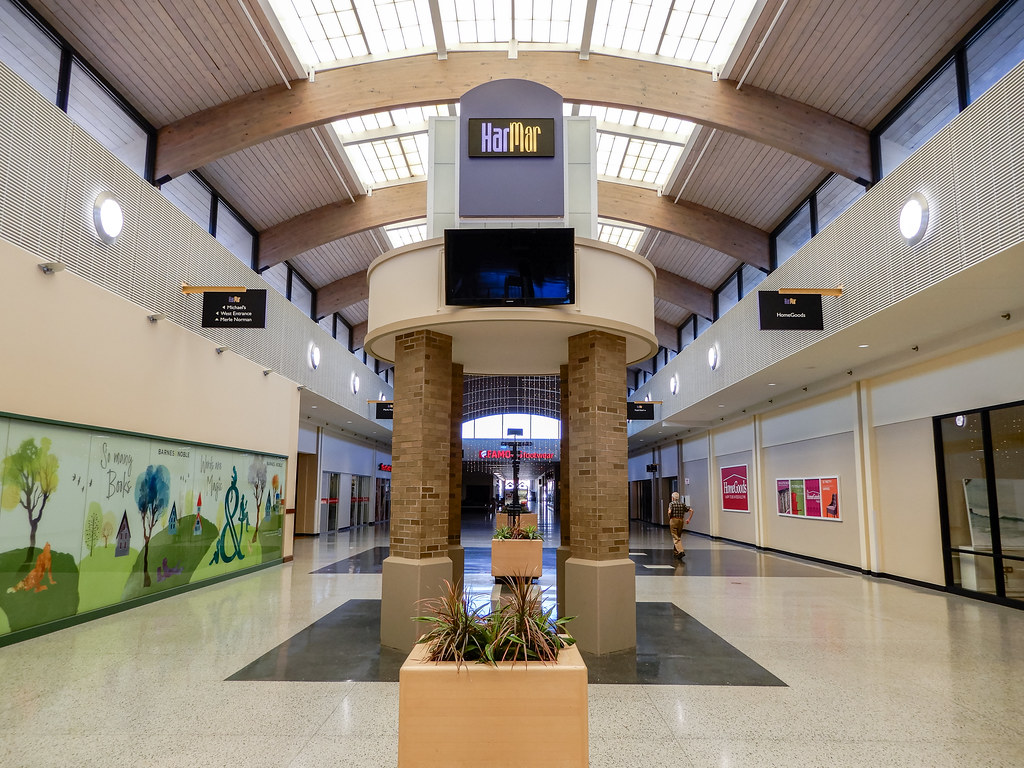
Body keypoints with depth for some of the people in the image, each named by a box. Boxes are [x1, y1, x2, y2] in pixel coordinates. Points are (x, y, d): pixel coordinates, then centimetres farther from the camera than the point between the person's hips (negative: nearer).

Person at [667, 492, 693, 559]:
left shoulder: (671, 503, -4)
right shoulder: (683, 504, 9)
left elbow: (669, 512, -19)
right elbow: (691, 510, 3)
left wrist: (669, 518, -1)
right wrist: (688, 519, 7)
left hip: (673, 520, -5)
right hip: (681, 521, 5)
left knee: (675, 538, -6)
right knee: (678, 537, 18)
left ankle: (681, 551, -23)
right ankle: (675, 552, 25)